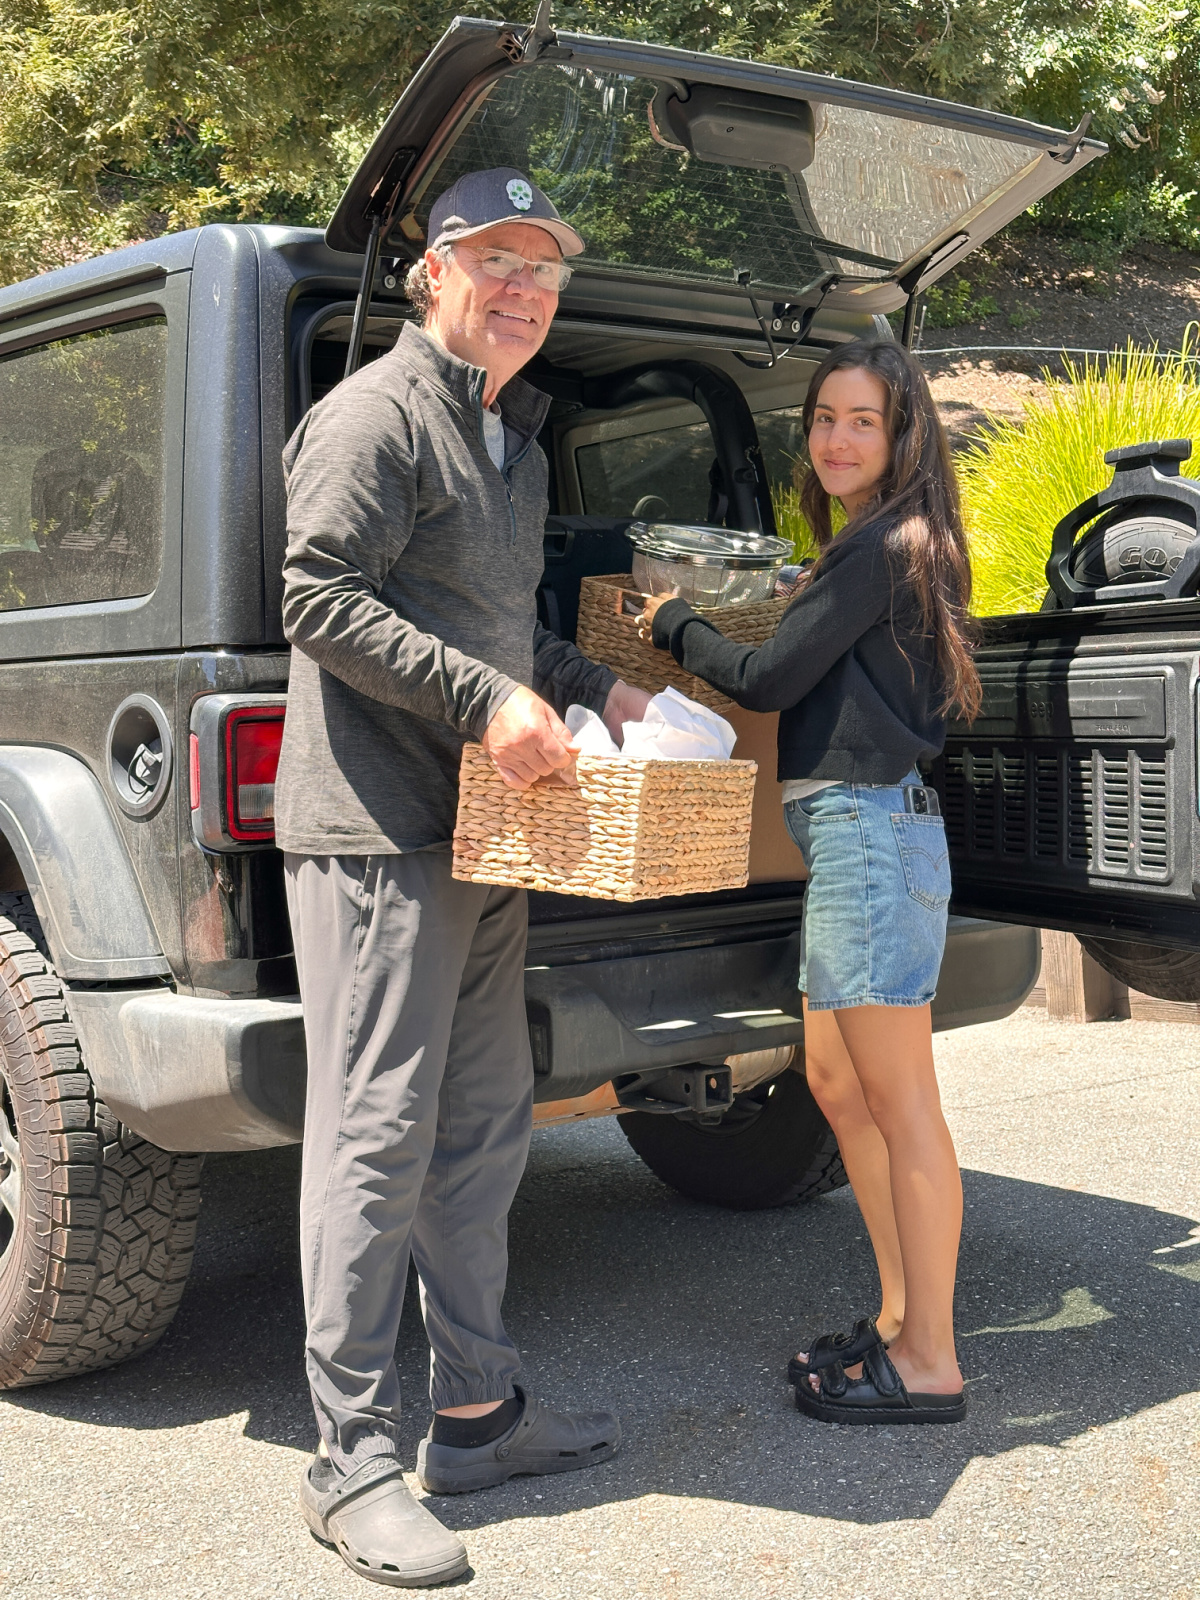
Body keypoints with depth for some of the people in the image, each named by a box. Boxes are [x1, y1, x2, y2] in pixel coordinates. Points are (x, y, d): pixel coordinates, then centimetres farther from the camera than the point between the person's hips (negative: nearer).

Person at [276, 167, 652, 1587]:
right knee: (376, 1135, -7)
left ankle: (477, 1412, 25)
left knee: (481, 1129, 13)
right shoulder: (375, 416, -7)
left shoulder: (515, 432, 22)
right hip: (376, 829, -9)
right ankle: (352, 1461, 3)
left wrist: (593, 692, 16)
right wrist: (486, 697, -21)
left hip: (485, 832, 10)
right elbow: (319, 601, -17)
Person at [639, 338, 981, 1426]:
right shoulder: (892, 546, 19)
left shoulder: (884, 544, -11)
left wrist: (673, 626, 4)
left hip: (869, 825, -11)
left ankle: (929, 1364, 2)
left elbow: (768, 679, -11)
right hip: (854, 830, 11)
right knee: (836, 1076, 16)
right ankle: (902, 1316, 26)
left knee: (898, 1097, -6)